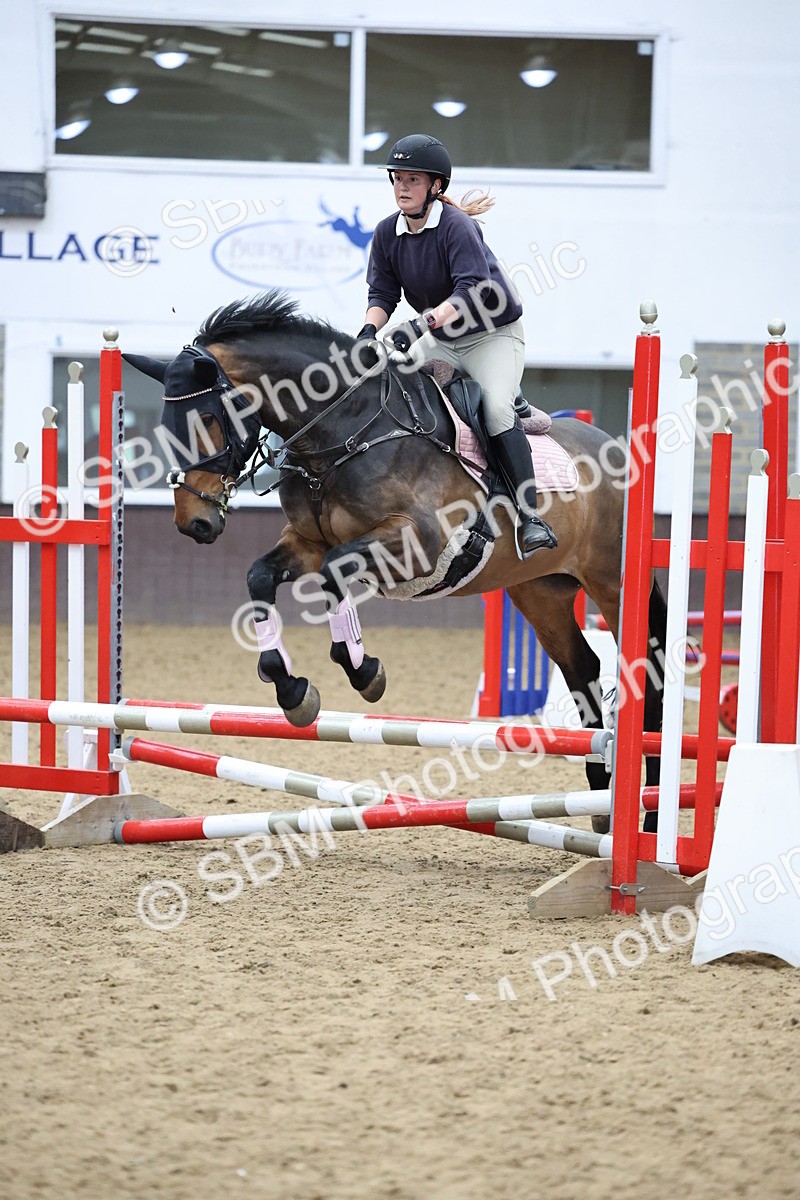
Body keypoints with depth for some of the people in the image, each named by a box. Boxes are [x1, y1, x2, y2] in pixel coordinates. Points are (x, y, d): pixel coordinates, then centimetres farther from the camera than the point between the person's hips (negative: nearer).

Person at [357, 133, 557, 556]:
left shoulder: (457, 225, -22)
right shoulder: (387, 233, -2)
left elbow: (472, 290, -33)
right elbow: (382, 292, 1)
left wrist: (422, 324, -45)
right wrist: (370, 330, -21)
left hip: (495, 334, -7)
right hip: (442, 342, 7)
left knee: (496, 409, -27)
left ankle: (531, 520, -31)